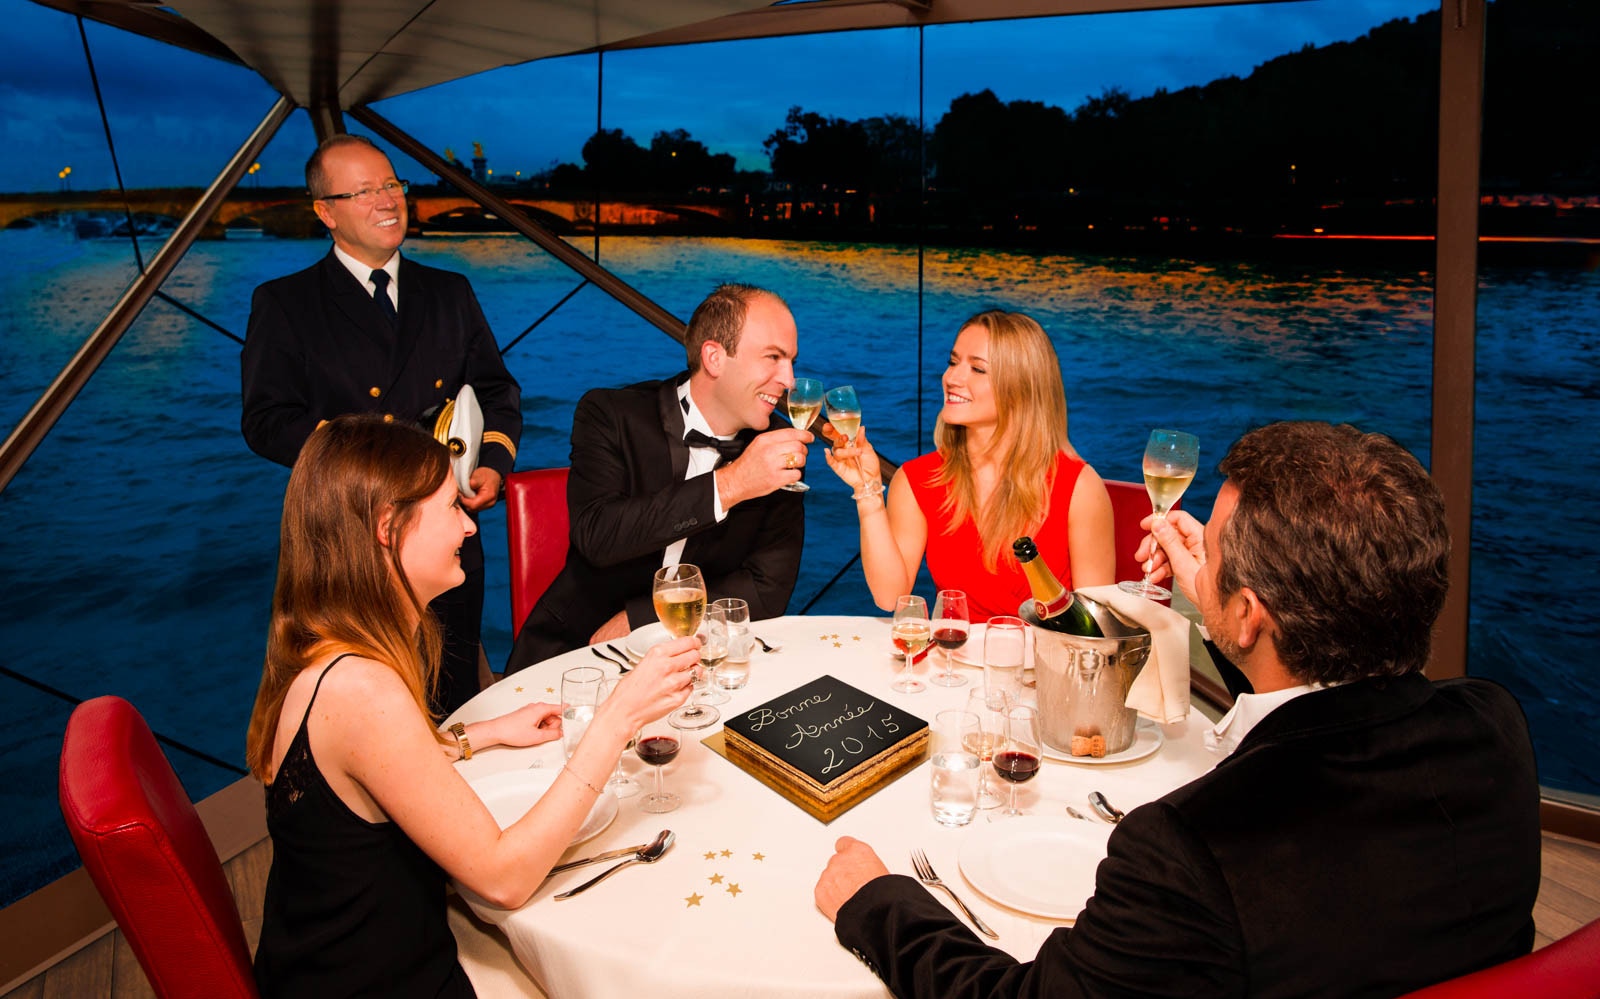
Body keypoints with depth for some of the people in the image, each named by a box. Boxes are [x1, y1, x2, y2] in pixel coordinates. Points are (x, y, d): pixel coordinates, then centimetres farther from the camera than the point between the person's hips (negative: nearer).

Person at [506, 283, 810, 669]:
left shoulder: (780, 450, 1)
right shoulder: (610, 414, -5)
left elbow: (769, 588, -4)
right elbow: (595, 535, -20)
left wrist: (635, 620, -12)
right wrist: (728, 485, -26)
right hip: (573, 647, -1)